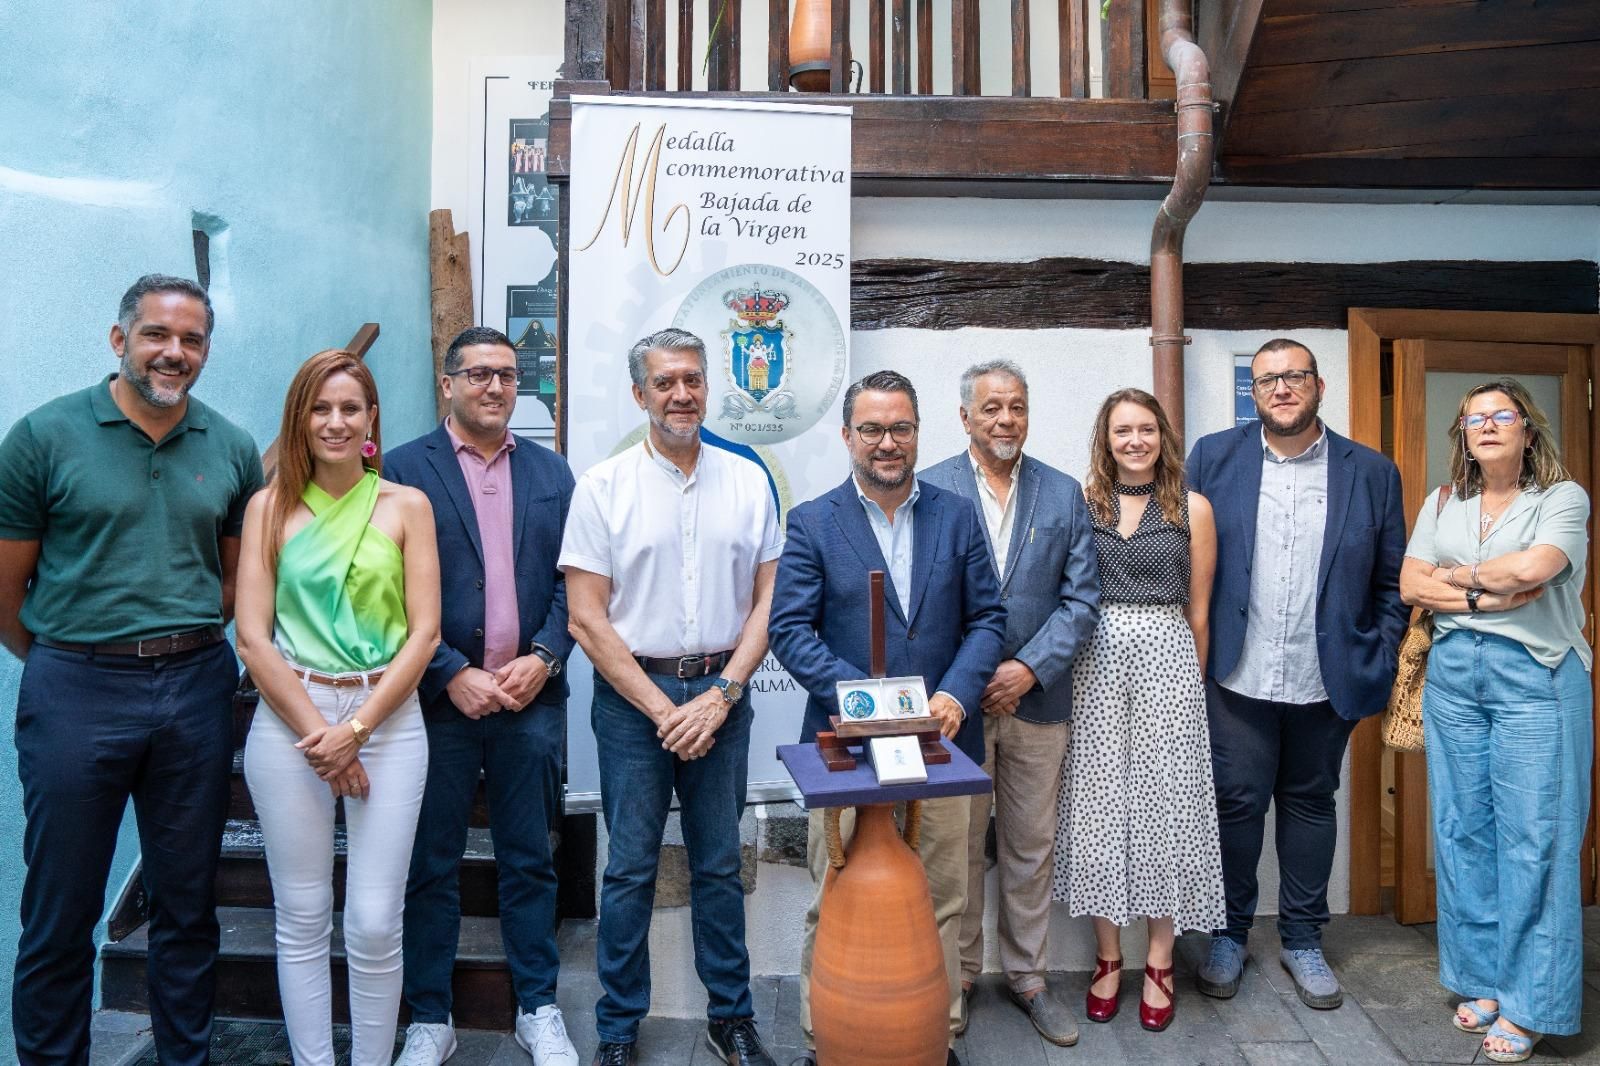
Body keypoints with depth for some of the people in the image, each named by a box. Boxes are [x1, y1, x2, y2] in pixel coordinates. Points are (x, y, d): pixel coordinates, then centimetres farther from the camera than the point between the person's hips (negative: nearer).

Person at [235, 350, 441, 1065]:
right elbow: (252, 637, 0)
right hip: (288, 719, 1)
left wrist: (356, 729, -9)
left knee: (374, 925, 1)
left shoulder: (406, 505, 4)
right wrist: (316, 734, -7)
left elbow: (424, 632, -1)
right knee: (301, 921, 9)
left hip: (387, 717, 0)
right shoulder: (270, 506, 5)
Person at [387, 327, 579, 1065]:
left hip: (531, 698, 2)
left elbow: (571, 581, 6)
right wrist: (452, 675, -13)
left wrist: (543, 658, -8)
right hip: (438, 699, -2)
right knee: (431, 866, 10)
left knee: (528, 861, 12)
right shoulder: (404, 470, -1)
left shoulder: (552, 473, 9)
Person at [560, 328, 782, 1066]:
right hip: (632, 694, -2)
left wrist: (722, 695, -8)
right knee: (631, 868, 8)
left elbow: (767, 600, 3)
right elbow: (586, 618, -6)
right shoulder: (603, 486, -3)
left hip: (721, 693, 2)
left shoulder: (747, 481, 3)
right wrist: (662, 709, -10)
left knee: (720, 865, 13)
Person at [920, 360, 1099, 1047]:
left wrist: (1029, 668, -10)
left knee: (1030, 849, 13)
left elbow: (1082, 598, 1)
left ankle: (1027, 977, 30)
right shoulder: (929, 490, -2)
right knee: (958, 848, 9)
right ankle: (956, 976, 27)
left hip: (1037, 700, 2)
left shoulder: (1064, 494, 5)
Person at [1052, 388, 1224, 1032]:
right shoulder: (1081, 504, 6)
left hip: (1167, 659, 0)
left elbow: (1198, 612, 8)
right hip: (1096, 663, 1)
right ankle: (1108, 959, 19)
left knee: (1165, 805, 3)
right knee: (1099, 803, 4)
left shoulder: (1192, 509, 4)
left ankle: (1159, 964, 18)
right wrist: (1061, 667, 5)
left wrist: (1190, 682, 11)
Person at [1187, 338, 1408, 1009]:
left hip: (1328, 681, 1)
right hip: (1237, 677, -1)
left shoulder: (1372, 473, 2)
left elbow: (1390, 581, 6)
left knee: (1310, 803, 15)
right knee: (1237, 803, 7)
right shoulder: (1213, 457, 0)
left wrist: (1381, 665, -1)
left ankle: (1303, 940, 32)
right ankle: (1229, 934, 26)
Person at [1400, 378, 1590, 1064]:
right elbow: (1409, 584, 2)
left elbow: (1534, 565, -19)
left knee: (1533, 840, -2)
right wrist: (1487, 596, -11)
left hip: (1537, 679, -4)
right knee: (1462, 831, 8)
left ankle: (1526, 1004, 10)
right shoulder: (1443, 504, 12)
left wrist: (1455, 575, -4)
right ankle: (1482, 980, 21)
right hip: (1453, 675, 4)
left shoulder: (1564, 497, 0)